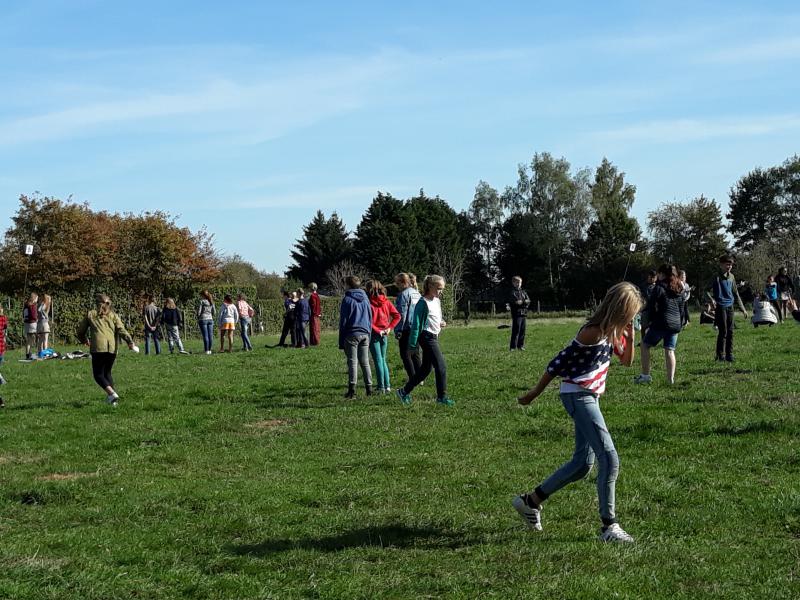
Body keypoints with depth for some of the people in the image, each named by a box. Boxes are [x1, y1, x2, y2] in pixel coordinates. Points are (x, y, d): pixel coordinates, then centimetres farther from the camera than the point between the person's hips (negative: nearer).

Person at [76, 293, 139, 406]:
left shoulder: (90, 314, 13)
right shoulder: (113, 315, 16)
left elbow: (80, 331, 19)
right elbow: (121, 330, 0)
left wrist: (84, 340, 39)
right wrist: (130, 342, -7)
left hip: (98, 348, -3)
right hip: (112, 348, 3)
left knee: (98, 374, 5)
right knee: (107, 372, 21)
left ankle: (112, 393, -17)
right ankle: (111, 397, 12)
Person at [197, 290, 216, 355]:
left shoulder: (201, 301, -7)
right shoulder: (211, 302, 9)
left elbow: (199, 311, -9)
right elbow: (214, 312, 11)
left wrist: (198, 320, 4)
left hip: (203, 319, -5)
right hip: (210, 319, 5)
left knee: (205, 336, -5)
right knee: (210, 335, 5)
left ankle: (206, 350, -5)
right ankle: (209, 350, 7)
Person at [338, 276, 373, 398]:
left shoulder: (347, 299, -6)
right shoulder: (365, 298, 12)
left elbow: (343, 321, -5)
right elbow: (370, 318, 16)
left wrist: (341, 341, -2)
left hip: (352, 334, -5)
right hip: (365, 334, 5)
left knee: (352, 362, -4)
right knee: (365, 362, 10)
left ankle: (352, 390, -7)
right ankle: (369, 388, 8)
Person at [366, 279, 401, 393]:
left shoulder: (369, 302, -12)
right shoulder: (386, 302, 4)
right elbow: (397, 316, 1)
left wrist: (377, 330, -10)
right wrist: (389, 328, 1)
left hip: (374, 334, -5)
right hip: (384, 334, 5)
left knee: (378, 361, -1)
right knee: (383, 360, 16)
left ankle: (381, 387, 0)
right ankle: (387, 386, 14)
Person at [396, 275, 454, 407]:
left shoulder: (437, 301, 13)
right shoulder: (423, 303, -14)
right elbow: (416, 324, -14)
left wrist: (441, 323, 4)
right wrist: (412, 344, -14)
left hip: (434, 337, 10)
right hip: (427, 337, -10)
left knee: (425, 369, 13)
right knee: (441, 366, -9)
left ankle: (404, 391, 22)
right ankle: (442, 397, 0)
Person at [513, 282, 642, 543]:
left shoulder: (613, 330, 5)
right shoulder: (592, 332, -21)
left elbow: (627, 360, 17)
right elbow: (558, 363, -16)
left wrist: (630, 337, -2)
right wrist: (534, 394, -10)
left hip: (589, 397, 10)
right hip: (578, 396, -10)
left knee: (583, 463, 13)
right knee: (609, 459, -13)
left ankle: (530, 501, 25)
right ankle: (609, 526, -8)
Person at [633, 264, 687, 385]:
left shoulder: (660, 287, -7)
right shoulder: (680, 290, 13)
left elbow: (651, 305, -7)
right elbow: (683, 308, 17)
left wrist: (651, 319, 7)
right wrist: (682, 323, 21)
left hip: (661, 322, -6)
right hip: (676, 324, 6)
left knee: (645, 345, 8)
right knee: (670, 350, 8)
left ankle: (645, 375, 4)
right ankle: (671, 379, 1)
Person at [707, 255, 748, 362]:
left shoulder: (731, 277, 11)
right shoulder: (717, 277, -8)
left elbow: (735, 293, 20)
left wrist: (742, 308, 20)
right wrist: (711, 299, -31)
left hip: (730, 306, 6)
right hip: (720, 307, -6)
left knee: (730, 332, 7)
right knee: (723, 332, -5)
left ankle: (729, 354, 14)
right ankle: (720, 355, 4)